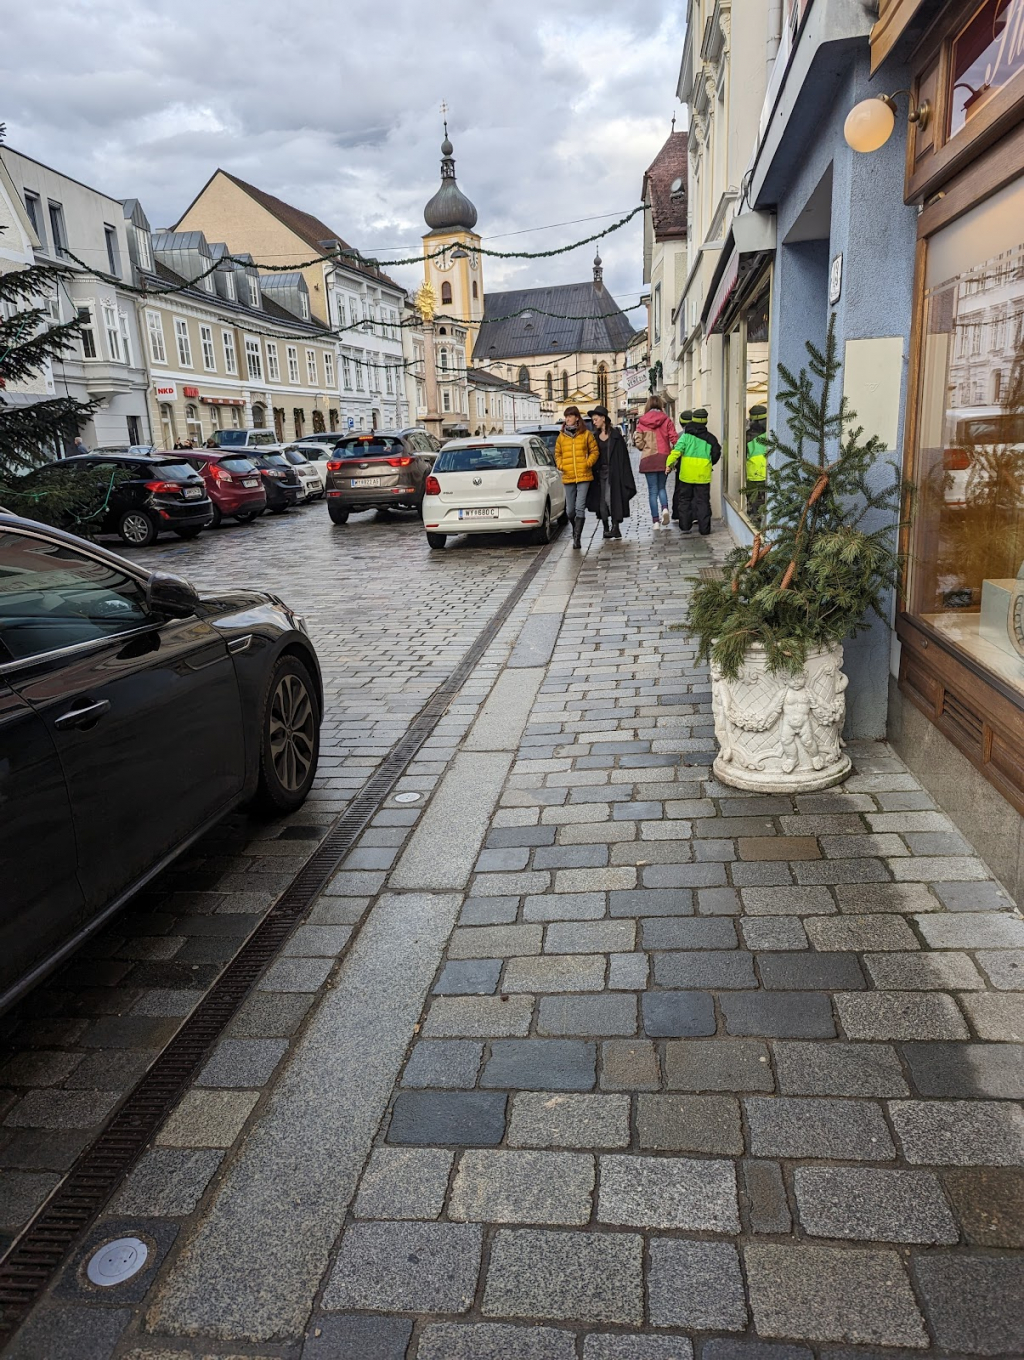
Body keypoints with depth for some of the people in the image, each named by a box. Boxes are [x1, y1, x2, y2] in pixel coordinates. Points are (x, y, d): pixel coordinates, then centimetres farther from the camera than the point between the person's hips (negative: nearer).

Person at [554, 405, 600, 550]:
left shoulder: (586, 434, 2)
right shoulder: (561, 436, 8)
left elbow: (594, 451, 8)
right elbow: (557, 454, 17)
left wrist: (588, 463, -7)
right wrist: (560, 465, 0)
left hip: (583, 476, -3)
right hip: (568, 477, 3)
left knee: (580, 508, -11)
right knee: (570, 510, 9)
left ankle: (577, 538, -8)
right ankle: (575, 529, 36)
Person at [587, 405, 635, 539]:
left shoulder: (615, 435, -5)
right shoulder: (595, 436, 12)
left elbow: (622, 456, -8)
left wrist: (623, 476, -14)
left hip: (612, 472, -5)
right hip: (600, 471, 5)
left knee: (610, 498, -11)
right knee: (601, 501, 3)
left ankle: (615, 527, -6)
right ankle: (606, 528, 9)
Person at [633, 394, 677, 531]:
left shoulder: (641, 421, -2)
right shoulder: (666, 419, -2)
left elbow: (638, 443, -4)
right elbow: (674, 438, -6)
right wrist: (673, 454, 9)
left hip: (648, 459, -1)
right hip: (664, 458, 1)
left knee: (653, 490, 4)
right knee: (662, 487, 16)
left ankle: (655, 520, 1)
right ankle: (665, 508, -11)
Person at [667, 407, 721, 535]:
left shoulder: (686, 435, -5)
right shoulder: (710, 438, 1)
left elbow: (677, 450, -14)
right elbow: (716, 455, 8)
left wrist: (669, 463, -12)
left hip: (686, 474, -1)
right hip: (703, 475, 1)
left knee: (684, 500, 14)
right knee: (703, 502, 5)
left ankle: (685, 526, 15)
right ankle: (704, 530, 3)